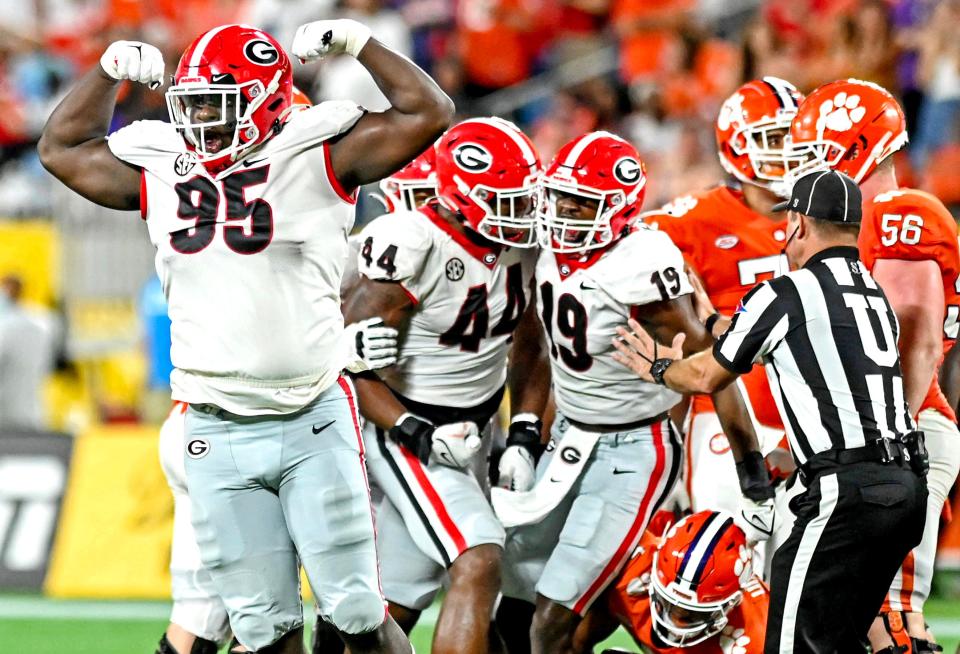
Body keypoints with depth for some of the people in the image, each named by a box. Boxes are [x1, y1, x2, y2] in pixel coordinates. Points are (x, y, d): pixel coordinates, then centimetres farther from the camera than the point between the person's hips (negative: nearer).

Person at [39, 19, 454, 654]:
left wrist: (356, 42, -6)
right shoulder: (158, 168, 7)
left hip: (315, 422, -3)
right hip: (218, 434, 3)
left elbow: (428, 113, -5)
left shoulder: (318, 155, -3)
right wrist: (110, 70, 13)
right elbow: (61, 149, 22)